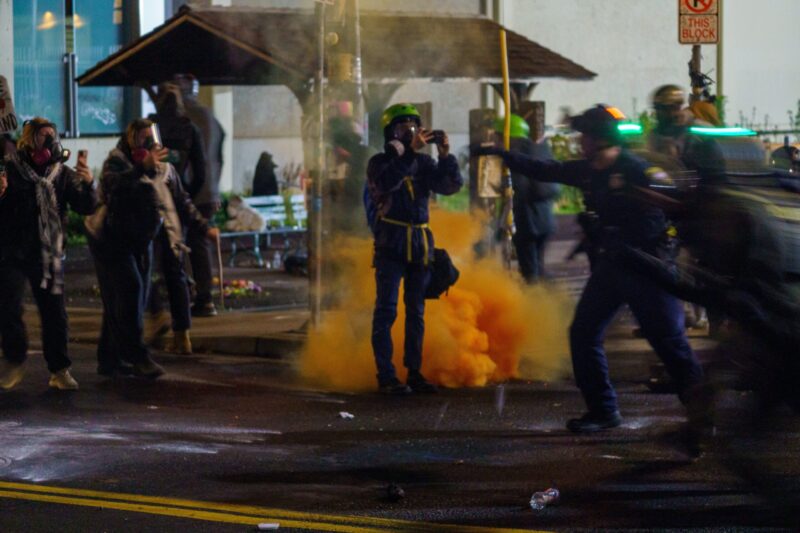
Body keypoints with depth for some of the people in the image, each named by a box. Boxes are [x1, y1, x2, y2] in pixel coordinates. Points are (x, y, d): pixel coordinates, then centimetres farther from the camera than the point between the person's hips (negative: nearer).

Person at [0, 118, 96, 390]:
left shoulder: (63, 174, 4)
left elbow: (85, 207, -4)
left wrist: (88, 184, -25)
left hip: (47, 254, 2)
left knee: (54, 312, 2)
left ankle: (59, 370, 13)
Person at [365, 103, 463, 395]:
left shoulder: (423, 163, 12)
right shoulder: (380, 162, -1)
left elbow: (451, 185, 1)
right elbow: (386, 182, -22)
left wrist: (445, 156, -14)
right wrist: (409, 152, -27)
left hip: (420, 243, 5)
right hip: (391, 243, -5)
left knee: (416, 311, 8)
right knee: (386, 310, -7)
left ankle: (414, 372, 14)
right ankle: (386, 376, -7)